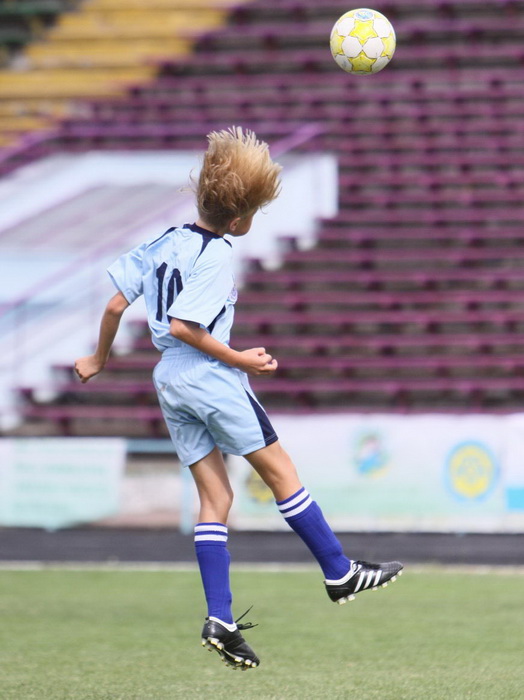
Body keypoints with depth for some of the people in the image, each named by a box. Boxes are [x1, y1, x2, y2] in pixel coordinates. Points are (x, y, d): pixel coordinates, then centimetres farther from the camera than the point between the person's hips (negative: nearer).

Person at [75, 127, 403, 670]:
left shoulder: (166, 240, 9)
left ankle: (219, 621, -2)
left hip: (167, 381, 8)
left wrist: (99, 359, 23)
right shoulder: (215, 255, -14)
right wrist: (240, 359, -13)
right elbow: (182, 327, -22)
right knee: (279, 469, 4)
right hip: (209, 378, -8)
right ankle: (340, 574, 12)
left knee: (214, 496, 6)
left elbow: (116, 305, 10)